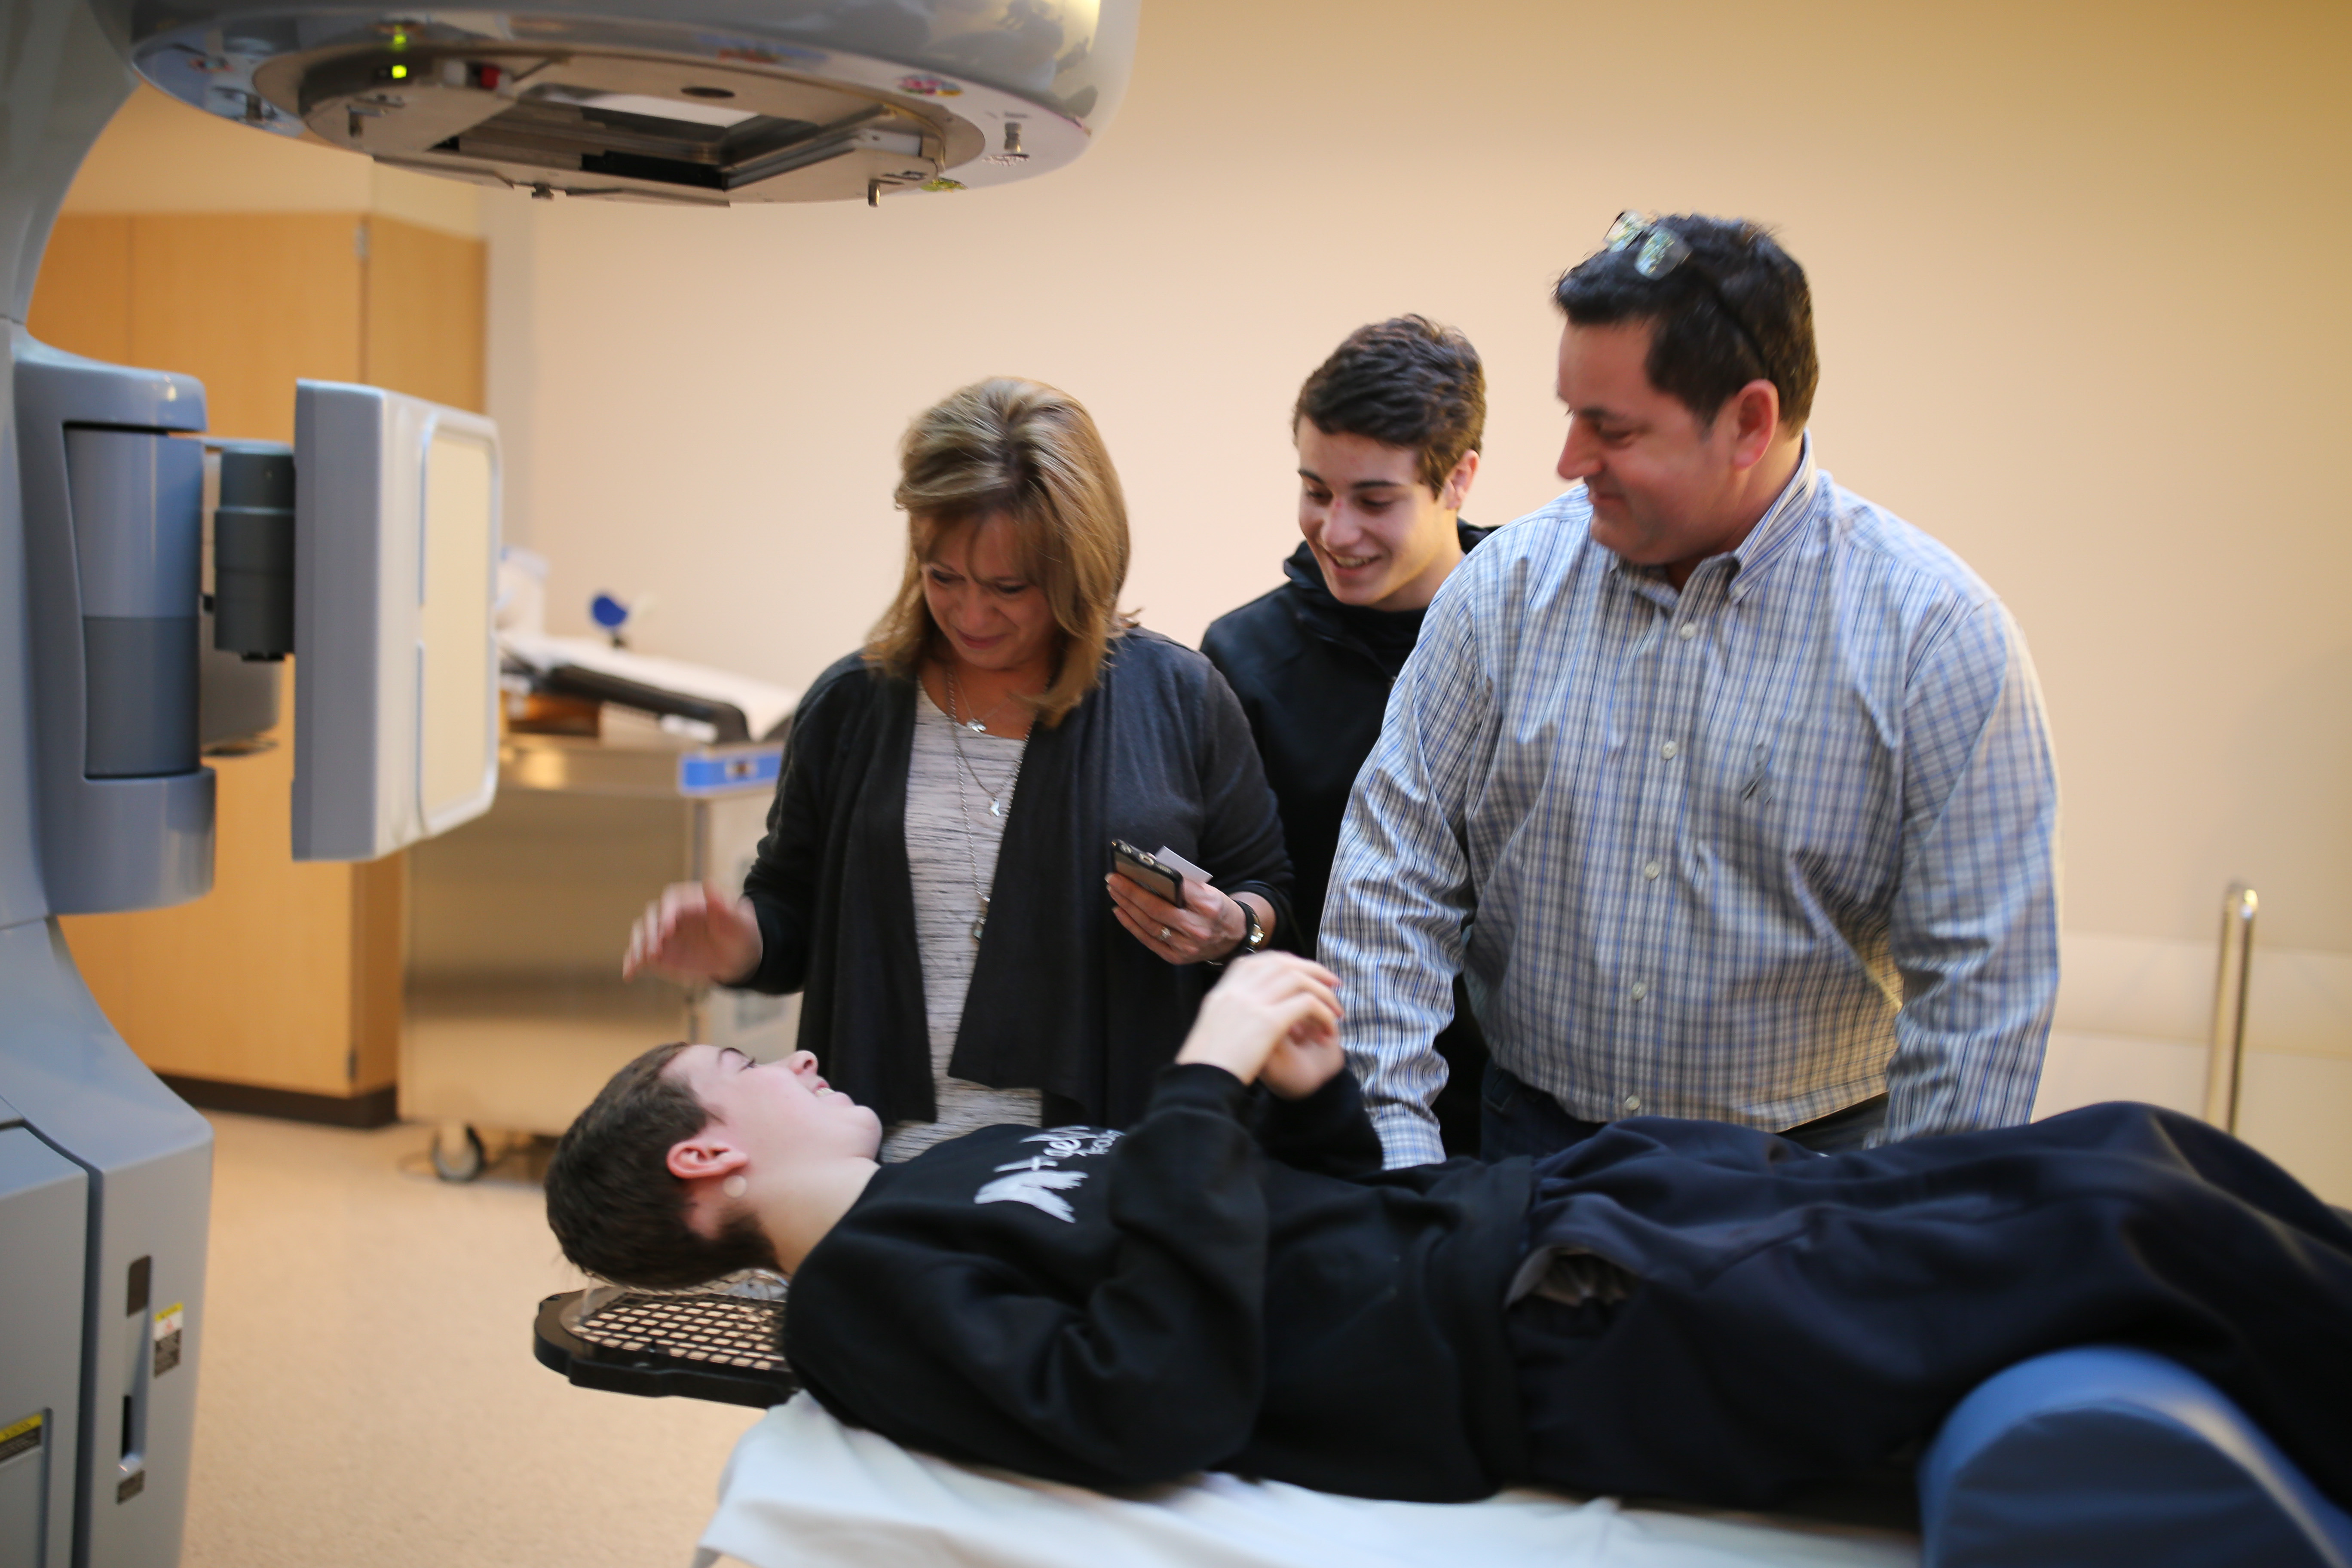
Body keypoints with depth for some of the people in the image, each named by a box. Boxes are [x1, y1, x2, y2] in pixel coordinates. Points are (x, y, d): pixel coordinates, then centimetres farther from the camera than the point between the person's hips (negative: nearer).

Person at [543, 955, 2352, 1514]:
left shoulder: (961, 1175, 23)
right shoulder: (868, 1306, -5)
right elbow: (1150, 1399, -23)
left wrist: (1303, 1091, 4)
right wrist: (1207, 1085, -20)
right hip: (1536, 1338, -9)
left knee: (2118, 1148, 3)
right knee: (2150, 1211, -13)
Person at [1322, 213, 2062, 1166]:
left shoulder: (1941, 633, -12)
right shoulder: (1508, 585, -4)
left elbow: (1979, 986, -10)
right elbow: (1393, 875, -2)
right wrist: (1396, 1148, -9)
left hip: (1806, 1172, -2)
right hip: (1535, 1146, 2)